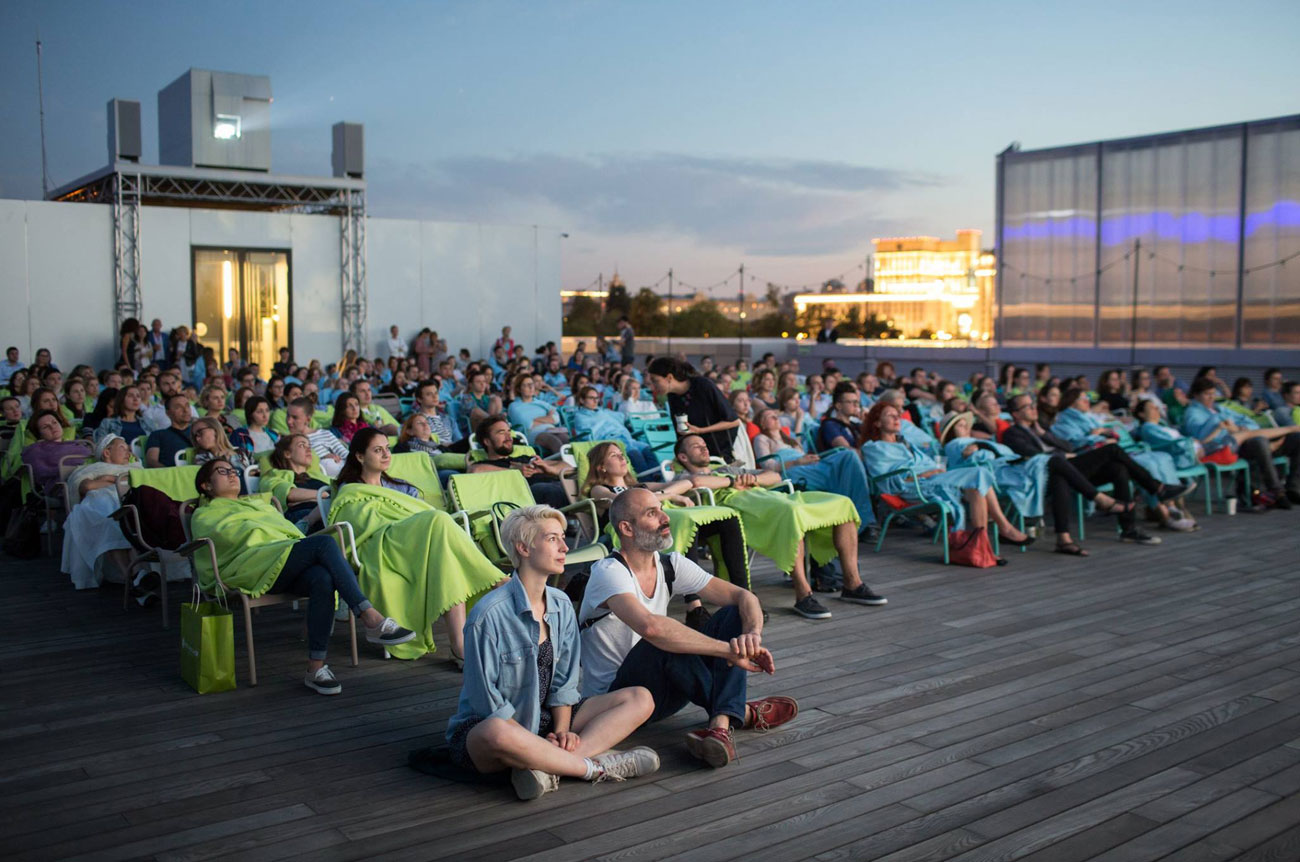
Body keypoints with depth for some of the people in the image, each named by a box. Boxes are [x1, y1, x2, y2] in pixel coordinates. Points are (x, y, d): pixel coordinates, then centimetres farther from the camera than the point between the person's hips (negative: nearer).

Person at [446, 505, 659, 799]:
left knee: (640, 700, -8)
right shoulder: (489, 615, -17)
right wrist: (538, 741, -19)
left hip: (545, 721, 7)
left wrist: (562, 730, -11)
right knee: (498, 734, -45)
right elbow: (485, 697, -17)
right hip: (482, 727, -7)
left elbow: (564, 679, 6)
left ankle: (548, 766, -26)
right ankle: (596, 767, -24)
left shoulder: (562, 605, 4)